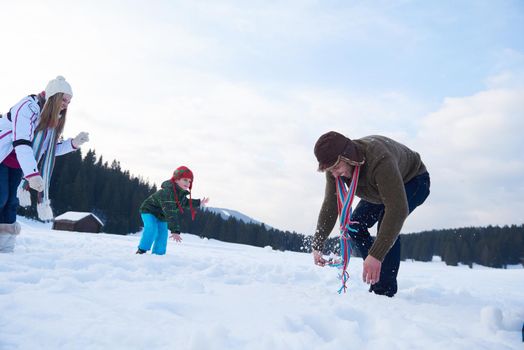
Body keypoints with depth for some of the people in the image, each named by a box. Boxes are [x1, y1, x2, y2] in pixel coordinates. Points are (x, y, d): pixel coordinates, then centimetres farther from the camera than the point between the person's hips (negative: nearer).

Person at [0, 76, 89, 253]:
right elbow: (21, 142, -34)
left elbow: (52, 149, 8)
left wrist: (74, 143, -9)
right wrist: (32, 174, -42)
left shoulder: (53, 118, 2)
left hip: (17, 164, 7)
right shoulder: (29, 107, -25)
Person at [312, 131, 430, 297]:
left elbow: (398, 209, -50)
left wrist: (376, 255, -54)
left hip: (413, 181, -7)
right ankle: (375, 280, 9)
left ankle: (386, 290, -17)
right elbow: (330, 206, -16)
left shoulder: (379, 160, -46)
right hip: (378, 187, 7)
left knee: (387, 223, -30)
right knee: (355, 225, -7)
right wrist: (317, 246, -22)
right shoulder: (335, 166, -24)